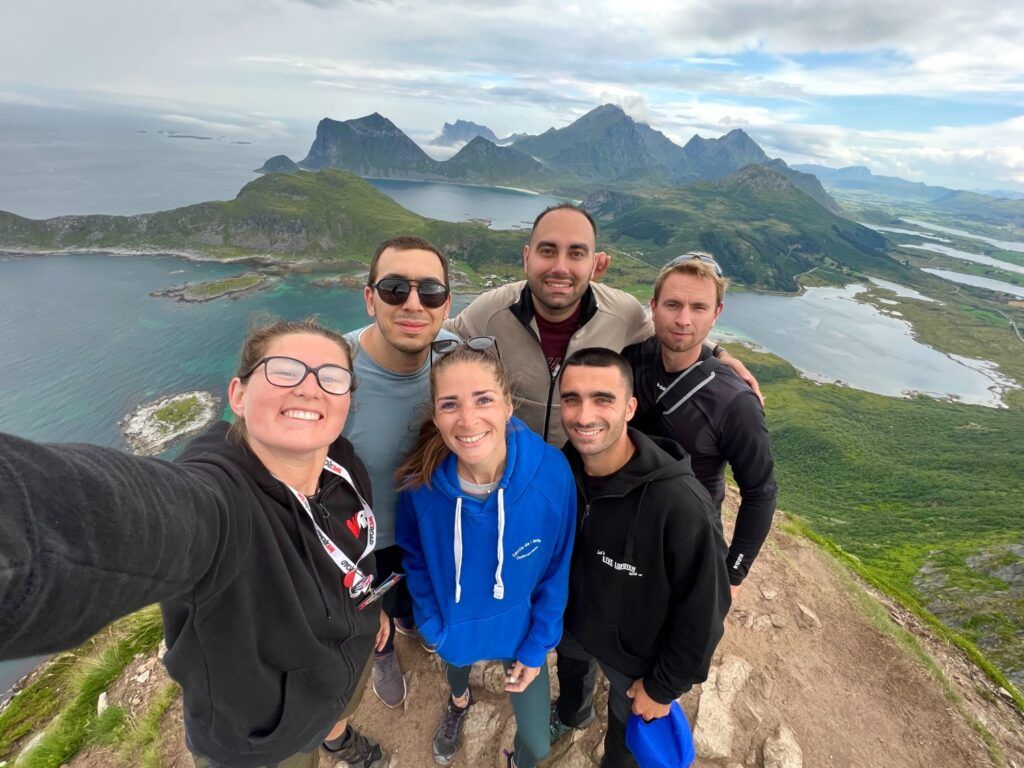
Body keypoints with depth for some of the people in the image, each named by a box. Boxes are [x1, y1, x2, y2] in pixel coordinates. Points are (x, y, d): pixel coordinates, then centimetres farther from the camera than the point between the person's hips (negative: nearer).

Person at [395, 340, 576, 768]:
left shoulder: (552, 474, -32)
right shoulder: (421, 480, -29)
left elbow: (557, 570, -15)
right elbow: (415, 558, -7)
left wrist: (538, 644, -8)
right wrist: (430, 624, -3)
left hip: (520, 628, -1)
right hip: (452, 622, 1)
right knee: (455, 661, 35)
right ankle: (459, 701, 73)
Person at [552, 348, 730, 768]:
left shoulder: (680, 505, -39)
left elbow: (702, 613, -24)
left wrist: (663, 688, -12)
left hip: (636, 653, -4)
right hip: (570, 624, 4)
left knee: (629, 720, 27)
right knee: (571, 673, 35)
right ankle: (571, 714, 69)